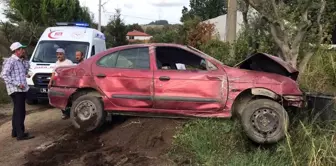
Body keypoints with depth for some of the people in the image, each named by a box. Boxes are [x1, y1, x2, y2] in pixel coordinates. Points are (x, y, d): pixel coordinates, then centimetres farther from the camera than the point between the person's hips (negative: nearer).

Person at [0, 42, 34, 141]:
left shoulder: (20, 61, 17)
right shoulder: (11, 61, -11)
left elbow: (23, 73, 23)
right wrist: (17, 84, -22)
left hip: (21, 90, 10)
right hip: (16, 90, -10)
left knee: (17, 111, 16)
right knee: (20, 112, -10)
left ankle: (15, 132, 25)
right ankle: (21, 134, -9)